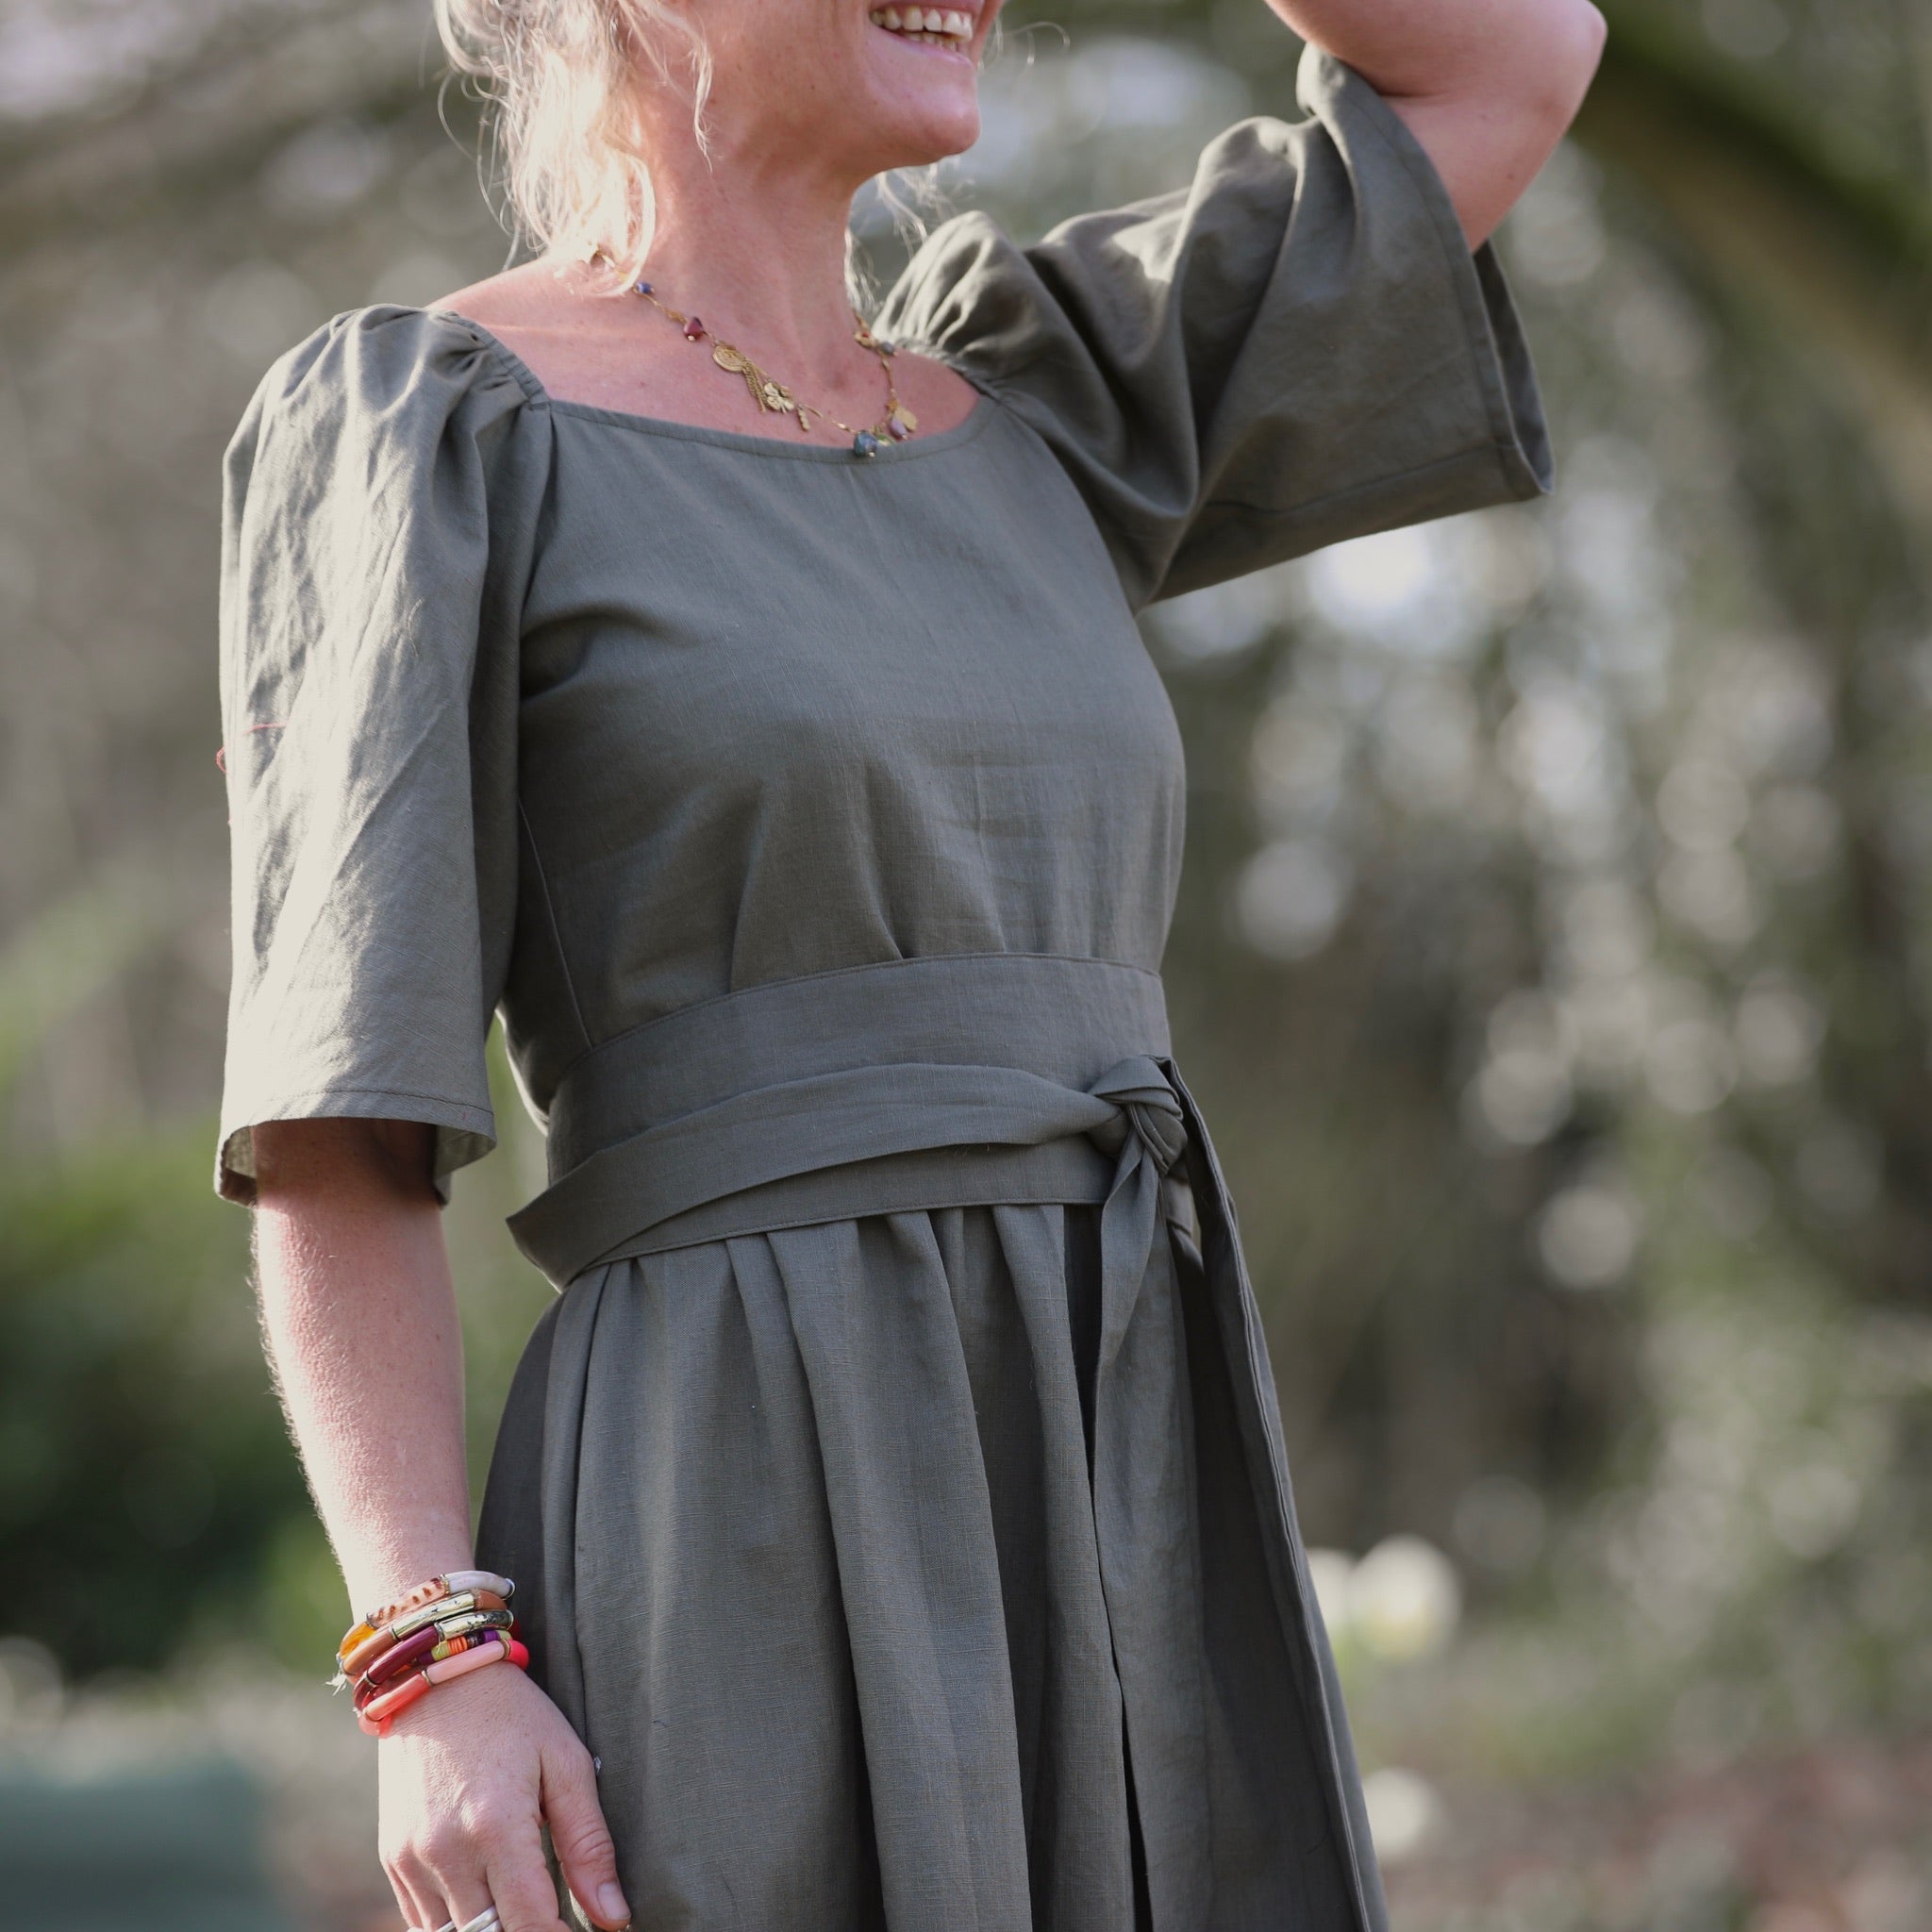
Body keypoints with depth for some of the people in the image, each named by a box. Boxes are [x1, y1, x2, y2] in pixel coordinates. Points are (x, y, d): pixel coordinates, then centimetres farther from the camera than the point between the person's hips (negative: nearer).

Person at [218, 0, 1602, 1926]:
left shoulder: (1018, 412, 20)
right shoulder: (415, 431, 0)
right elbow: (332, 1136, -6)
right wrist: (434, 1679, -17)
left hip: (1113, 1557, 7)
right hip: (753, 1581, -7)